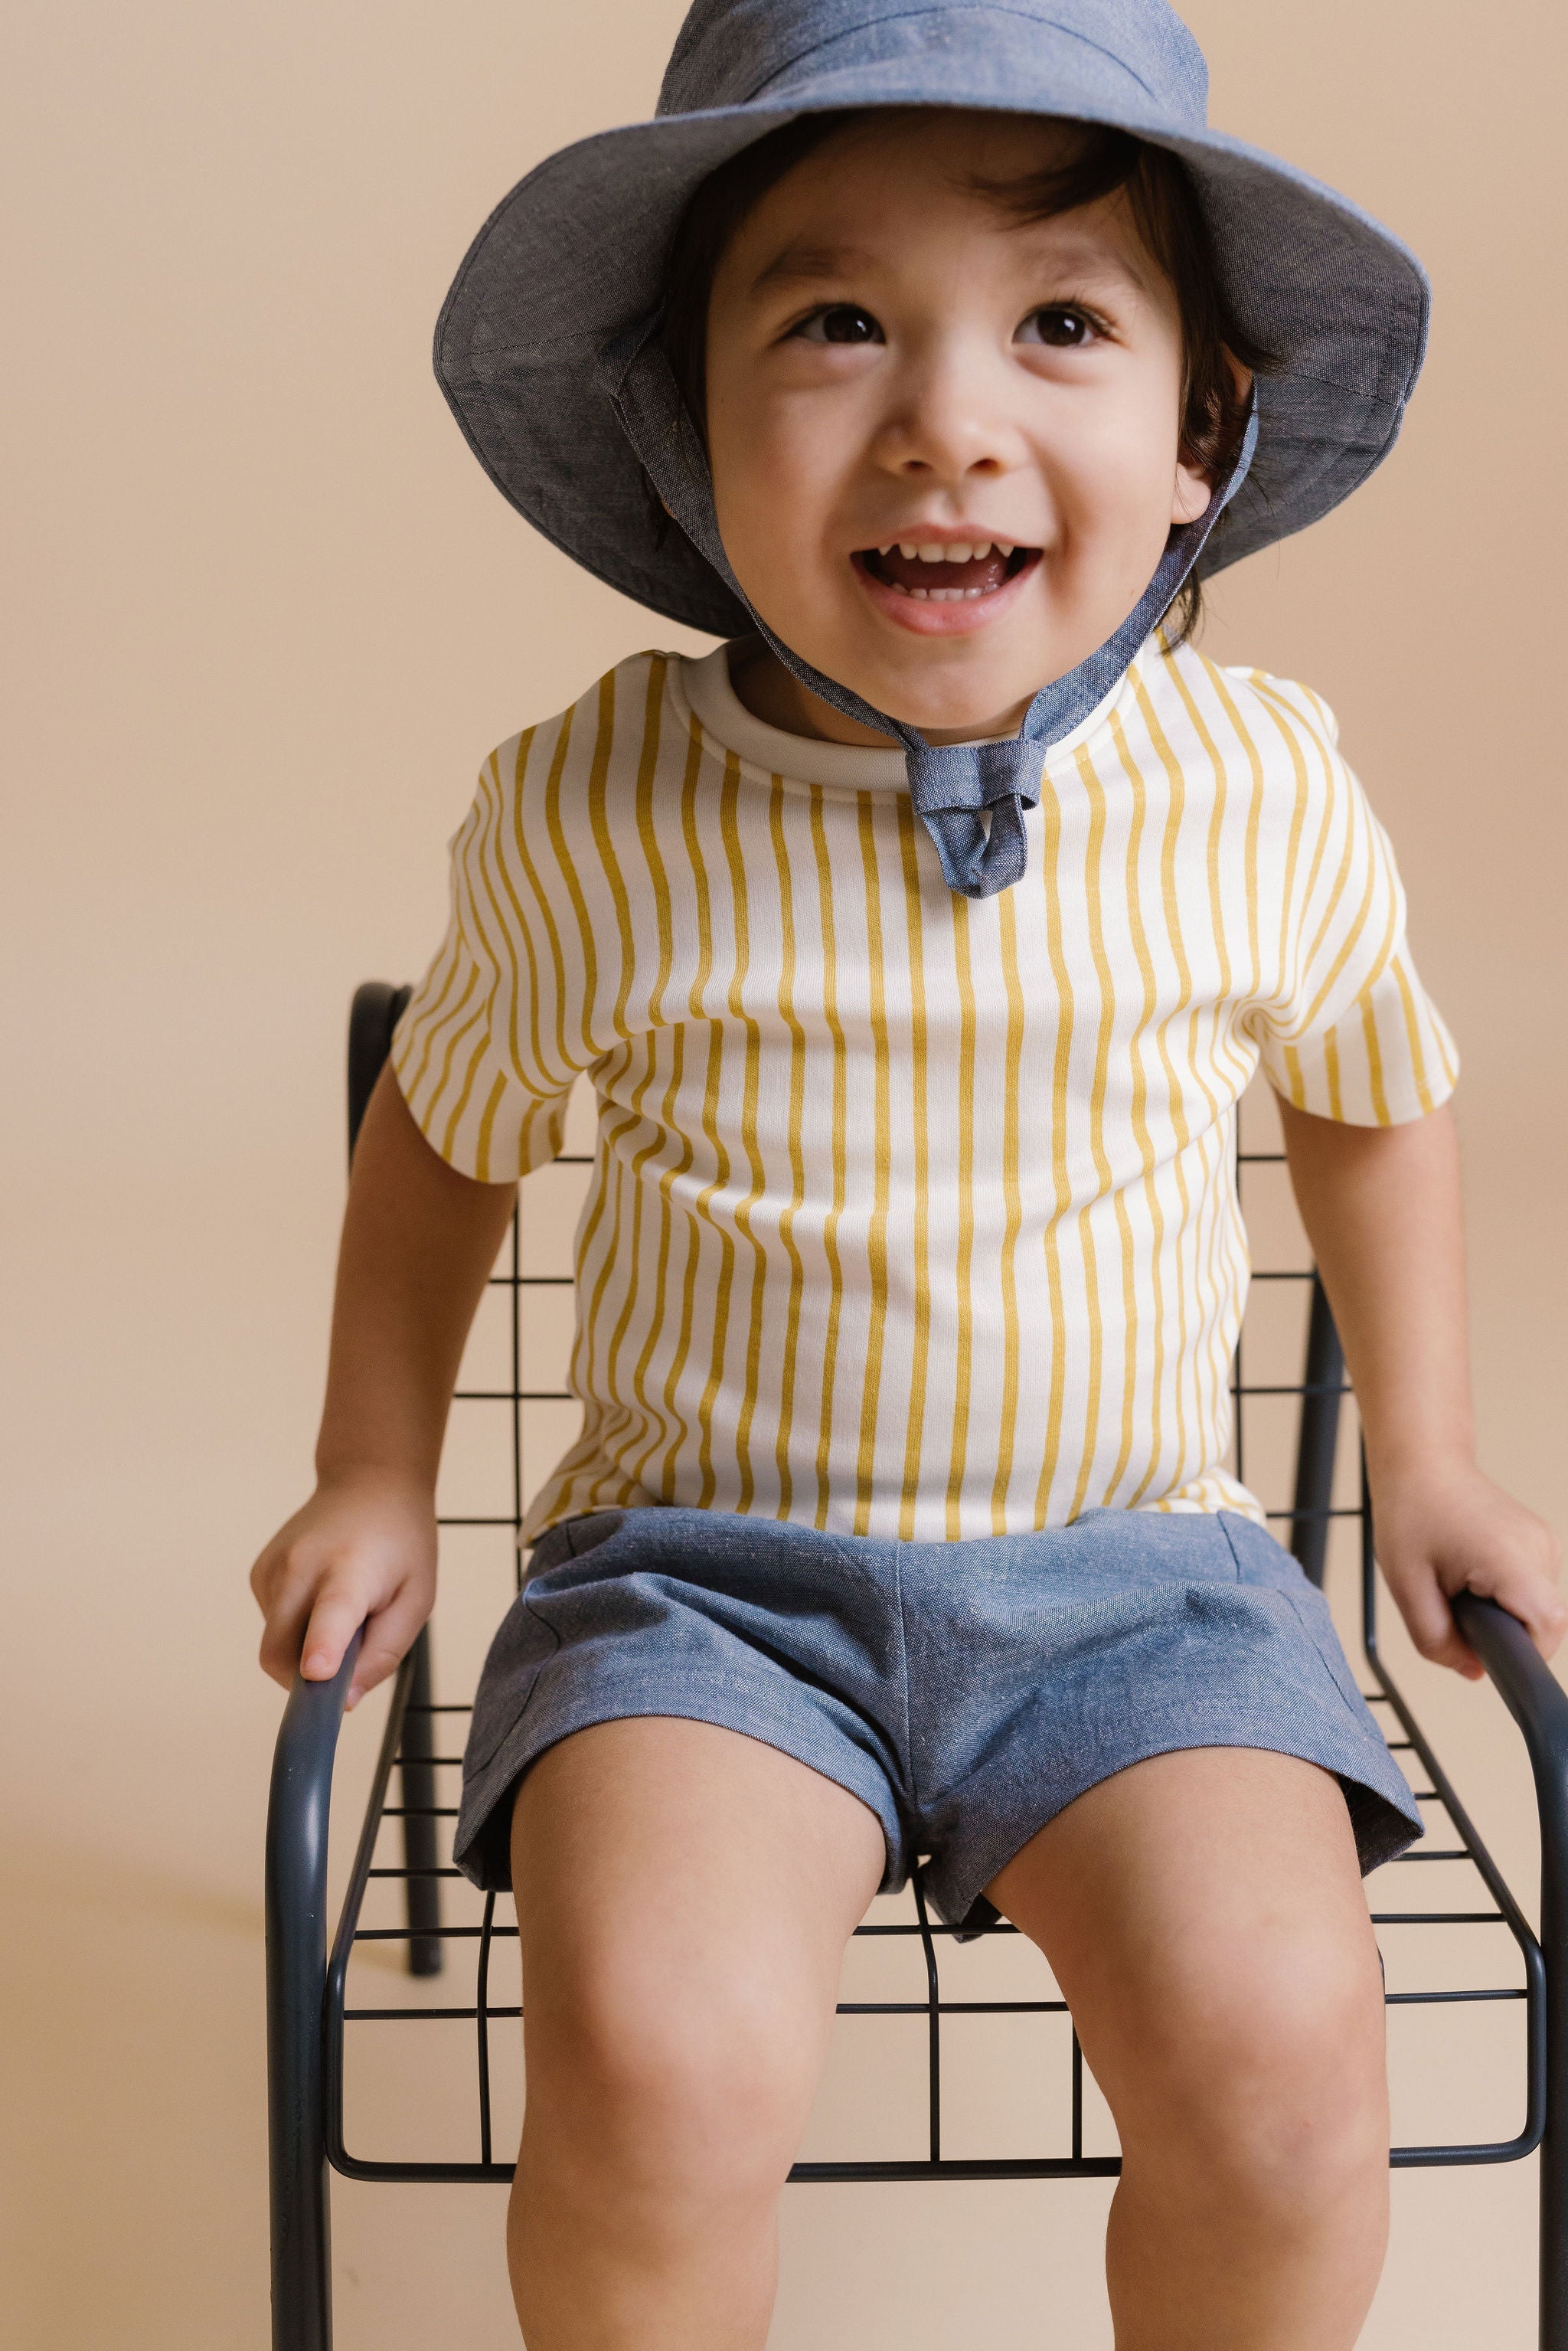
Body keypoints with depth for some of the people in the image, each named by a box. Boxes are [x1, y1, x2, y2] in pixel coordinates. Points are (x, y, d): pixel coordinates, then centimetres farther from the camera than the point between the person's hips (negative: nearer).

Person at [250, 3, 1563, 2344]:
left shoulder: (1270, 794, -6)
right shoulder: (580, 816, -8)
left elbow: (1375, 1092, 15)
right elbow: (447, 1128, 12)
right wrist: (377, 1474, 13)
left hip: (1135, 1568, 1)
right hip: (704, 1563, -1)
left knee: (1278, 2067, -22)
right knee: (654, 2065, -26)